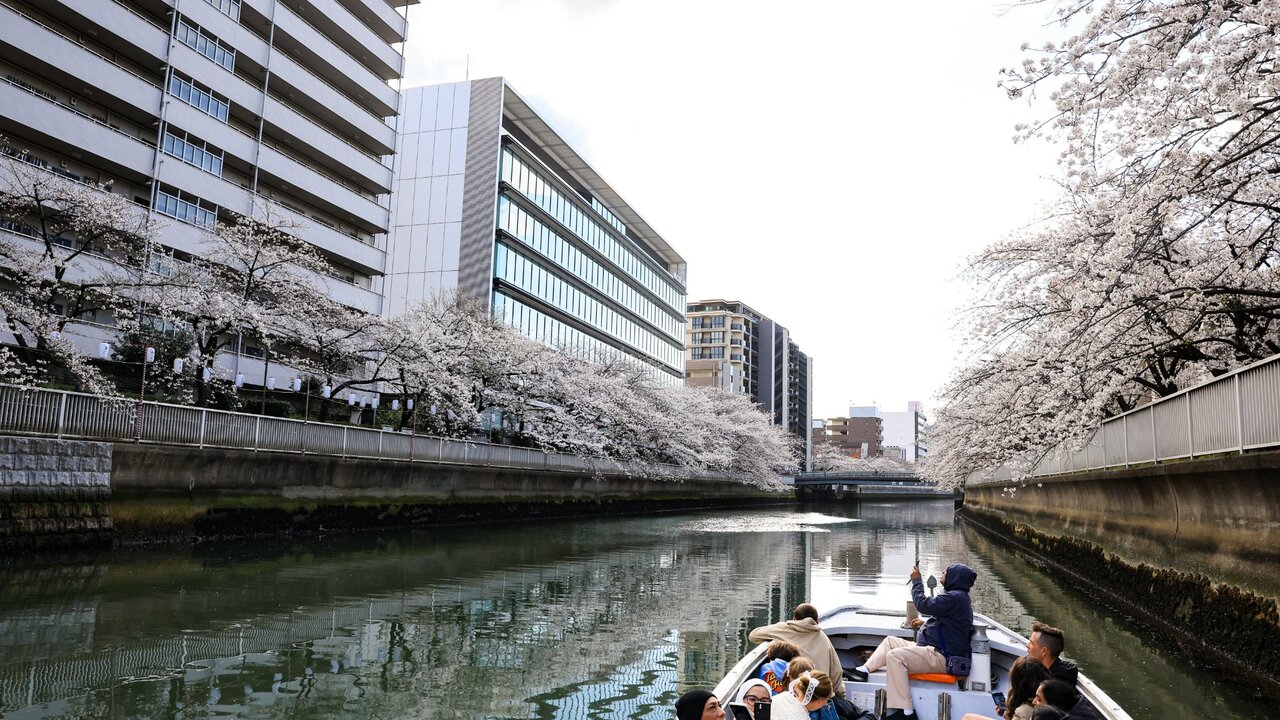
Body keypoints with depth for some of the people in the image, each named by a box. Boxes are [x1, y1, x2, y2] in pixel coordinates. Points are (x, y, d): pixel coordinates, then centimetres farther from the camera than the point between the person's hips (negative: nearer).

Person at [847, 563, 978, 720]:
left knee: (894, 656, -26)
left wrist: (916, 580, -9)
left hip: (940, 657, -11)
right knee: (890, 641, 16)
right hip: (934, 649, 11)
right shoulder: (957, 596, 17)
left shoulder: (955, 597, -17)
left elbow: (923, 604, -20)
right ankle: (864, 670, 4)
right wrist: (927, 623, 19)